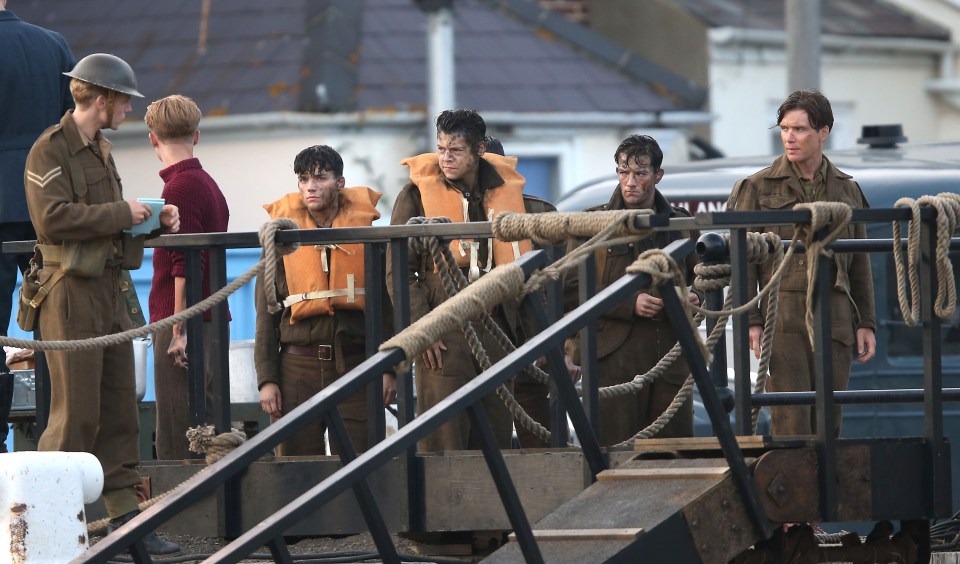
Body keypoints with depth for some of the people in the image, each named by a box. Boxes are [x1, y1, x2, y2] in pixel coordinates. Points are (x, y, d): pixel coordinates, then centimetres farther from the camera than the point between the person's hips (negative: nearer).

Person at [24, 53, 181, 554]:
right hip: (71, 292, -9)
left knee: (119, 412, 7)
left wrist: (152, 220, 11)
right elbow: (53, 217, -22)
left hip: (109, 290, 9)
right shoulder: (50, 149, -10)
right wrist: (123, 214, -17)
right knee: (76, 414, -8)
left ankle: (124, 515, 9)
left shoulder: (101, 149, 19)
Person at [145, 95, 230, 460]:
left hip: (186, 322, -9)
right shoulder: (208, 184, 16)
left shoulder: (180, 187, -13)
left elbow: (187, 265, -19)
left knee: (178, 439, -9)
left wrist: (179, 330, -19)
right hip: (211, 321, 9)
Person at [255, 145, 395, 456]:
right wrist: (266, 378, 1)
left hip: (356, 363, -1)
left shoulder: (367, 229, 6)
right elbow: (266, 314, 8)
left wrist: (390, 368, 1)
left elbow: (387, 302, 7)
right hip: (297, 368, 1)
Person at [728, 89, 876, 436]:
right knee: (791, 422, -9)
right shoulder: (758, 188, 4)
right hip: (783, 321, -3)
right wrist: (750, 321, -8)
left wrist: (866, 323, 11)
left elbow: (860, 264, 17)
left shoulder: (847, 190, 14)